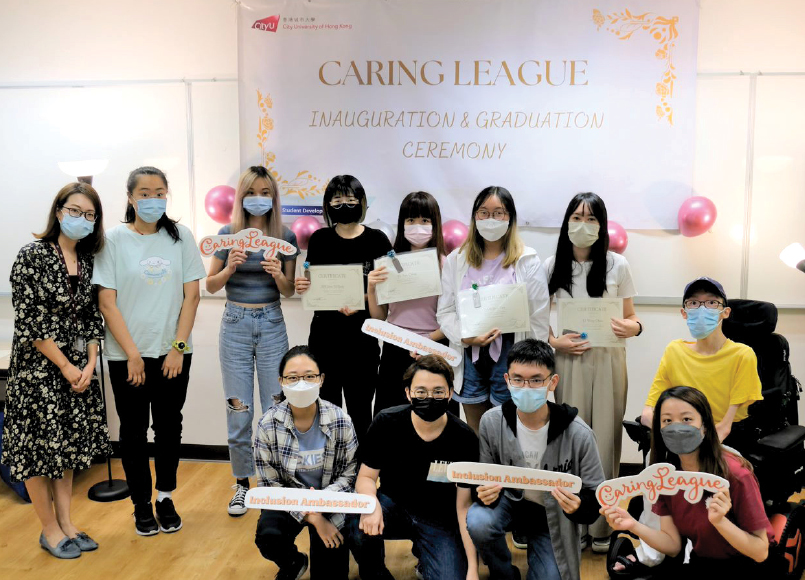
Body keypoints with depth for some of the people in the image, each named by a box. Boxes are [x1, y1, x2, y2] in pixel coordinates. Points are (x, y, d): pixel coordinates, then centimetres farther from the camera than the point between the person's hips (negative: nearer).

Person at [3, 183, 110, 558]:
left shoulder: (87, 261, 6)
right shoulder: (33, 255, -11)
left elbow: (92, 317, 8)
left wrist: (89, 365, -4)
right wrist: (66, 367, -13)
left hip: (78, 368, 6)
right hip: (38, 368, -6)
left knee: (69, 443, 13)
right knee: (40, 444, 4)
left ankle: (66, 523, 25)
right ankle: (49, 530, 19)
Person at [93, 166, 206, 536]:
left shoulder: (180, 237, 1)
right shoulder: (114, 240, -4)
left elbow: (191, 296, 0)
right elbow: (107, 303, -6)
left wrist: (178, 347, -6)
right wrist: (132, 355, -10)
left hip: (172, 353, 2)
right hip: (127, 356, -1)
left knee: (169, 426, 11)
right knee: (134, 430, 8)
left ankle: (165, 497, 28)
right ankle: (142, 503, 25)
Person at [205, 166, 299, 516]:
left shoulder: (285, 237, 1)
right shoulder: (228, 234, 1)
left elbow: (289, 291, 4)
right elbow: (210, 285, 4)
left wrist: (278, 274, -17)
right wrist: (229, 268, -15)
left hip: (271, 324, 0)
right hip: (236, 323, 0)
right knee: (238, 410, 4)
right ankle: (242, 483, 19)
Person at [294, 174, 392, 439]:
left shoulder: (376, 240, -2)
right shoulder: (320, 239, 6)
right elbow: (312, 285, 12)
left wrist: (360, 305, -18)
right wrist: (302, 286, -10)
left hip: (362, 338, -2)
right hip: (324, 336, 2)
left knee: (359, 412, 6)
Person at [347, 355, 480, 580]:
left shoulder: (464, 438, -16)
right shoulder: (386, 423, -13)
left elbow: (464, 506, -11)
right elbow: (366, 476, -7)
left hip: (439, 520, 0)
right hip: (393, 505, 0)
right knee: (359, 525, -32)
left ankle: (424, 558, 16)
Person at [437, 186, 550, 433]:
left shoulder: (528, 262, 0)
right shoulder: (456, 260, 7)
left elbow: (539, 319, -1)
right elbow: (445, 312, 4)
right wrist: (465, 337, -15)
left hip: (510, 357, -2)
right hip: (470, 357, 2)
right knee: (475, 436, 13)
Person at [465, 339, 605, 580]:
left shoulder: (578, 434, -23)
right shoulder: (491, 422, -20)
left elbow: (596, 498, -14)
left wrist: (579, 506, -37)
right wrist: (486, 493, -30)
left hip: (551, 515, 0)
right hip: (509, 500, 0)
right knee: (478, 522, -30)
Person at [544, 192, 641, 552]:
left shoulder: (617, 265, 0)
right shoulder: (552, 267, 2)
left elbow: (630, 317, 7)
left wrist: (634, 327, -15)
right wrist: (554, 342, -9)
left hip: (607, 362, 0)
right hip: (569, 361, 0)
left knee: (604, 439, 3)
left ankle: (601, 526, 16)